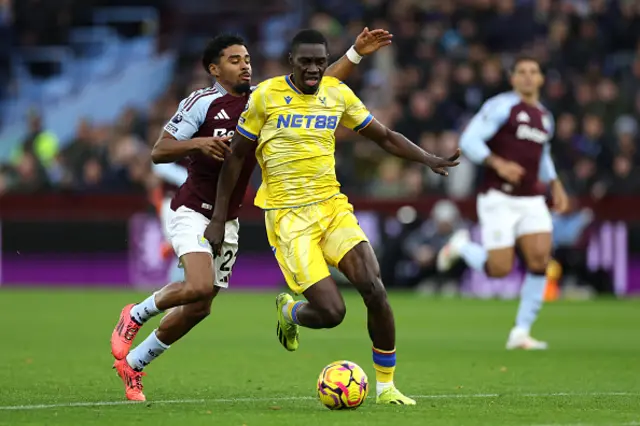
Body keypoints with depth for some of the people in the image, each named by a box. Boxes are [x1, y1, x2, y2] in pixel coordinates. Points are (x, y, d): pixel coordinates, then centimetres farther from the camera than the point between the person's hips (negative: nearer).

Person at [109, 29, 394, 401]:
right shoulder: (201, 103, -12)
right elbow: (159, 152, -13)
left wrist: (357, 53, -8)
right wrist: (199, 143, -30)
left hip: (227, 221, 6)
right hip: (192, 213, -6)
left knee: (199, 308, 5)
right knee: (200, 287, -27)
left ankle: (132, 363, 22)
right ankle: (136, 315, 1)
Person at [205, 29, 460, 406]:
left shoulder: (338, 93, 4)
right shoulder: (266, 95, -5)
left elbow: (384, 136, 14)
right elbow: (237, 157, 3)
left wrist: (429, 160, -2)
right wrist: (219, 219, 2)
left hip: (332, 206, 4)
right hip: (288, 216, -4)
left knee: (375, 290, -15)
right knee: (331, 311, -15)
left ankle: (386, 385, 0)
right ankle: (289, 312, 22)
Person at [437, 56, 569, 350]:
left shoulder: (544, 117, 16)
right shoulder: (502, 106, -6)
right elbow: (469, 141, -11)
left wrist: (556, 186, 16)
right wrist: (498, 163, -24)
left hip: (531, 201, 6)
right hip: (499, 199, -6)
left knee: (540, 261, -11)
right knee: (500, 269, -10)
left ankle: (521, 333, -2)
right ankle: (461, 246, 23)